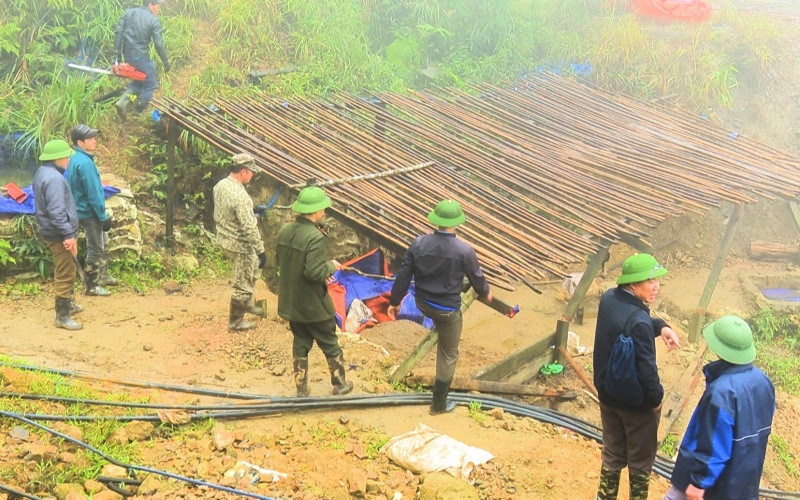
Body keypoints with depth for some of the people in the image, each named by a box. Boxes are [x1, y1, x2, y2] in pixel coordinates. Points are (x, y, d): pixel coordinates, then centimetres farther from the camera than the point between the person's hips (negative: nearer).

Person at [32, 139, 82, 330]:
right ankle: (62, 317, 2)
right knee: (65, 274, -4)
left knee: (66, 271, 24)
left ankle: (66, 304, 38)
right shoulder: (53, 178, -23)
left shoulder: (43, 172, 11)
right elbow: (56, 211, -28)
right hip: (59, 234, -11)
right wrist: (68, 234, -27)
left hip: (52, 231, 11)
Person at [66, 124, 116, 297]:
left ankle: (103, 276, 37)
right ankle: (92, 286, 12)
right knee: (95, 250, 2)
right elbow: (93, 194, -24)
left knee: (103, 245, 23)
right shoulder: (85, 163, -25)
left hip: (83, 210, 10)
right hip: (90, 213, -10)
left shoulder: (75, 159, 6)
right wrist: (103, 217, -17)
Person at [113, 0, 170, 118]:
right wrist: (166, 62, -1)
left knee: (140, 80, 24)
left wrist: (117, 52, 5)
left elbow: (118, 32, 0)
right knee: (150, 84, 12)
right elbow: (159, 44, -11)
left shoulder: (129, 12, 5)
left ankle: (123, 101, 5)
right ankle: (140, 112, 14)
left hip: (127, 55, 6)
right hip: (141, 57, -6)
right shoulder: (154, 21, -9)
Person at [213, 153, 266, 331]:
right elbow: (249, 228, -29)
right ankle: (235, 322, 23)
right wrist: (261, 251, -22)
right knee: (242, 285, 8)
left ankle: (247, 303, 42)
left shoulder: (220, 186, -2)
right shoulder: (240, 196, -30)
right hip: (239, 245, -9)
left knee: (254, 266, 29)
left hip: (223, 239, 9)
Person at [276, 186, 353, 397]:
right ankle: (340, 384, 27)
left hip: (290, 301, 7)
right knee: (330, 344, 13)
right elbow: (314, 272, -30)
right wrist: (331, 266, -9)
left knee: (300, 343, 18)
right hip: (313, 305, -6)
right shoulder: (315, 237, -26)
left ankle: (301, 389, 24)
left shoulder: (284, 231, -1)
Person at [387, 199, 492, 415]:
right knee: (448, 356, 15)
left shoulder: (418, 243, -14)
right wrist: (486, 292, 18)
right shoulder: (465, 251, -22)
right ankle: (439, 404, 26)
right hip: (448, 311, -3)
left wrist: (394, 301, 8)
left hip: (422, 304, 3)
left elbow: (403, 275, -7)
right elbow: (477, 277, -5)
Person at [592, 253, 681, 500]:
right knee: (640, 461, 16)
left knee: (613, 454, 25)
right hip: (637, 402, -7)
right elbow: (646, 369, -28)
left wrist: (661, 326, -6)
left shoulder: (609, 298, -7)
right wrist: (656, 398, -11)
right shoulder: (639, 322, -32)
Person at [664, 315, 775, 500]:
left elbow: (714, 446, -28)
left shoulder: (721, 391, -32)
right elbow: (762, 427, 9)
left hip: (716, 476, -7)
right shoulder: (763, 380, -6)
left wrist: (699, 481, -17)